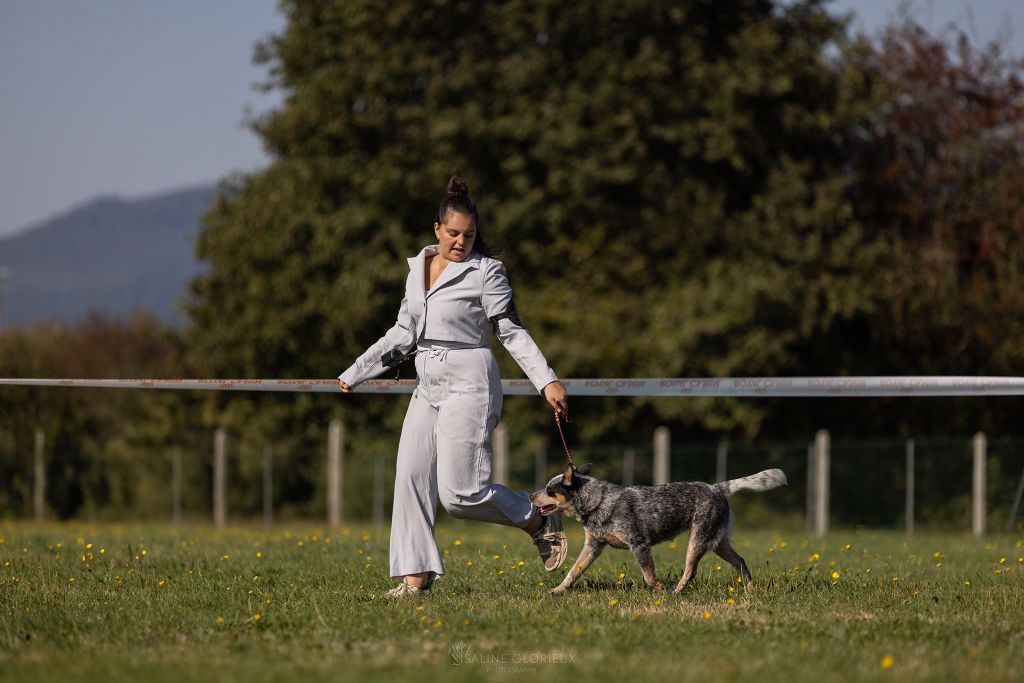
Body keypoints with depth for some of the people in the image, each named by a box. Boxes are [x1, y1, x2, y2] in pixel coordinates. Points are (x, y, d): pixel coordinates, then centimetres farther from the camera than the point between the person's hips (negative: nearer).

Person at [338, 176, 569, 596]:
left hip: (468, 387, -7)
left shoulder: (485, 272, -7)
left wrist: (546, 381, -16)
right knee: (411, 478, -1)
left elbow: (512, 331, -7)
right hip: (428, 388, 7)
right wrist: (355, 373, 19)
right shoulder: (418, 269, 12)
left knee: (459, 492, -10)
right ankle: (416, 575, 2)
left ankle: (542, 524, 10)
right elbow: (403, 334, 20)